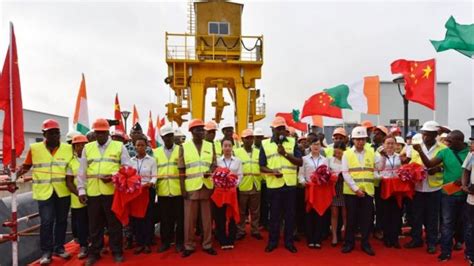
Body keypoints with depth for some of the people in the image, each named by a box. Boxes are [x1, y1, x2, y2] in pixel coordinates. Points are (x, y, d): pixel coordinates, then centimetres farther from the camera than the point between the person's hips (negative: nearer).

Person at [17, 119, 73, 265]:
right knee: (46, 222, 0)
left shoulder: (68, 148, 2)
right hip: (44, 191, -2)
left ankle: (59, 248, 26)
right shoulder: (34, 148, 0)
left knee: (61, 220, 11)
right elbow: (26, 166, 8)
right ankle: (46, 251, 14)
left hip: (63, 191, 2)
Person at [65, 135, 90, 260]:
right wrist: (79, 193, -13)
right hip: (77, 199, 0)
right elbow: (69, 182, 2)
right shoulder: (71, 163, 4)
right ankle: (83, 246, 19)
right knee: (81, 223, 6)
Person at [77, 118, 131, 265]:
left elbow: (127, 167, 1)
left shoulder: (119, 146, 4)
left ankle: (117, 252, 19)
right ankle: (94, 253, 25)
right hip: (93, 193, 3)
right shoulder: (87, 147, 12)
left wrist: (113, 176, -14)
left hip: (113, 191, -2)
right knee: (94, 224, 11)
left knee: (114, 223, 6)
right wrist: (81, 190, 4)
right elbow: (82, 171, 11)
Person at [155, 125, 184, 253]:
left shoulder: (180, 150, 3)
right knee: (165, 218, 10)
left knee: (180, 217, 5)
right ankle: (165, 242, 23)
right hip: (162, 191, 2)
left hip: (178, 190, -2)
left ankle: (179, 242, 18)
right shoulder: (156, 152, 12)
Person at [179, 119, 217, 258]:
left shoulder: (210, 146, 7)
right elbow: (181, 170, 1)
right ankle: (189, 246, 18)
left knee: (207, 217, 9)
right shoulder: (184, 147, 1)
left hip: (207, 187, 2)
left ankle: (207, 245, 21)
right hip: (191, 188, -2)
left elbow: (214, 164, 8)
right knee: (189, 218, 6)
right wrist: (182, 188, -5)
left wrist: (210, 172, -14)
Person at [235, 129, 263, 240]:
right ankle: (240, 231, 18)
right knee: (241, 211, 7)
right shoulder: (237, 152, 1)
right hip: (242, 186, -3)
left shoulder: (258, 152, 11)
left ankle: (255, 231, 24)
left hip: (256, 186, 3)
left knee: (255, 211, 12)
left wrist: (262, 179, 2)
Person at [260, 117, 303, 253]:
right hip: (274, 184, -1)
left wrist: (286, 154, -13)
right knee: (274, 214, 8)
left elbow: (300, 162, 0)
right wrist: (272, 171, -17)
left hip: (290, 184, 1)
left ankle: (289, 241, 21)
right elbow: (262, 167, 3)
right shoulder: (265, 144, 3)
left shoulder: (292, 142, 5)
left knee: (290, 213, 8)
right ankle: (273, 241, 20)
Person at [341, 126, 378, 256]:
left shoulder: (371, 152, 8)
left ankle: (365, 244, 19)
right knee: (351, 218, 5)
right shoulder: (347, 153, 1)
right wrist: (356, 188, -12)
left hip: (367, 191, 2)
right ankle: (349, 243, 19)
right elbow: (345, 173, -6)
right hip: (351, 191, -2)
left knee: (367, 218, 6)